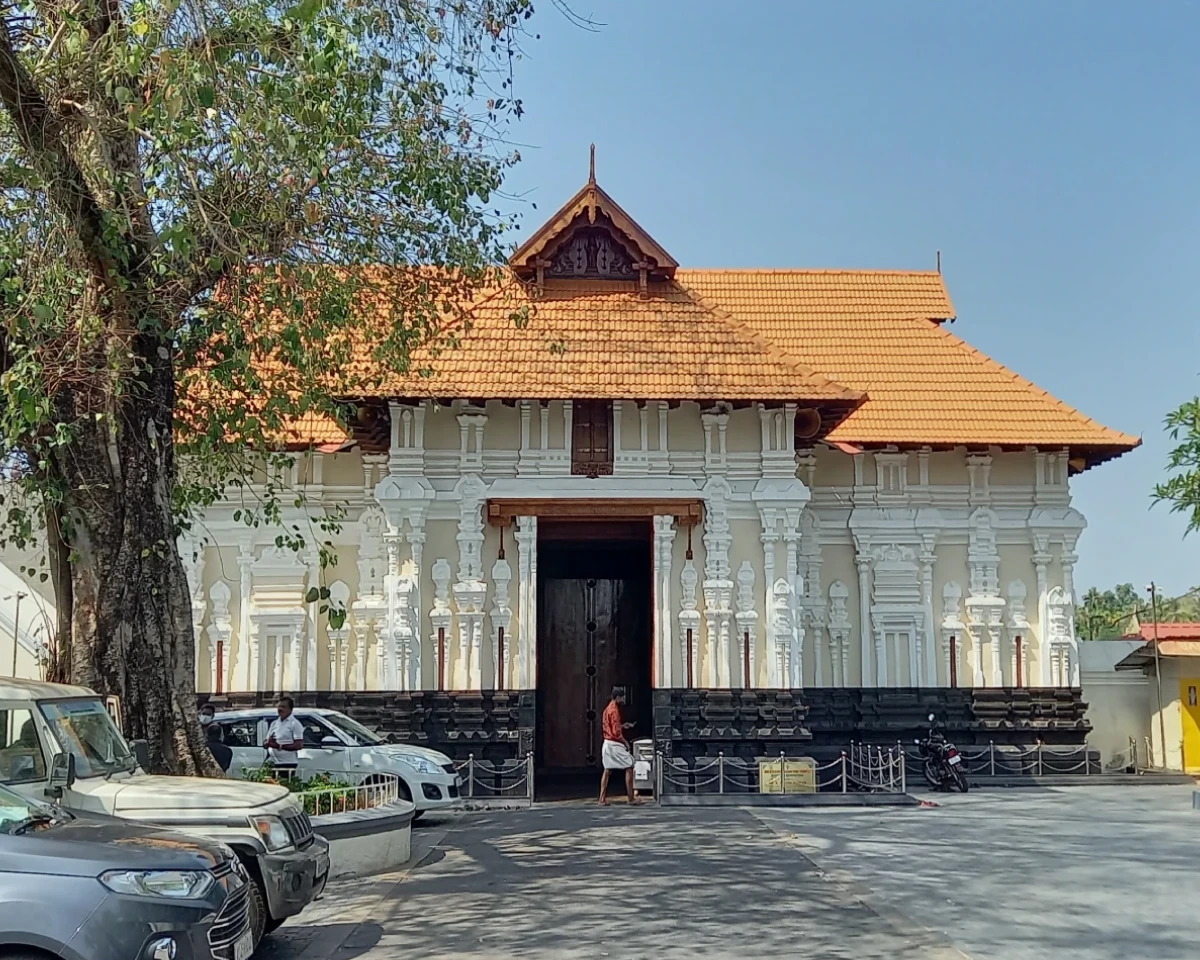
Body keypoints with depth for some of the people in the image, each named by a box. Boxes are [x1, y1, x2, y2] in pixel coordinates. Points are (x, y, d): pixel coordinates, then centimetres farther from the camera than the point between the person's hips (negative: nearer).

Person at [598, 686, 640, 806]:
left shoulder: (607, 709, 12)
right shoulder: (614, 710, -18)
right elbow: (616, 732, -20)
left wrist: (622, 726, 18)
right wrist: (625, 742, -10)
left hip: (607, 743, 9)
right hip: (615, 744, -9)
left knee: (607, 770, 9)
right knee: (629, 768, 0)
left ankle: (602, 799, 7)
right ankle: (631, 798, 1)